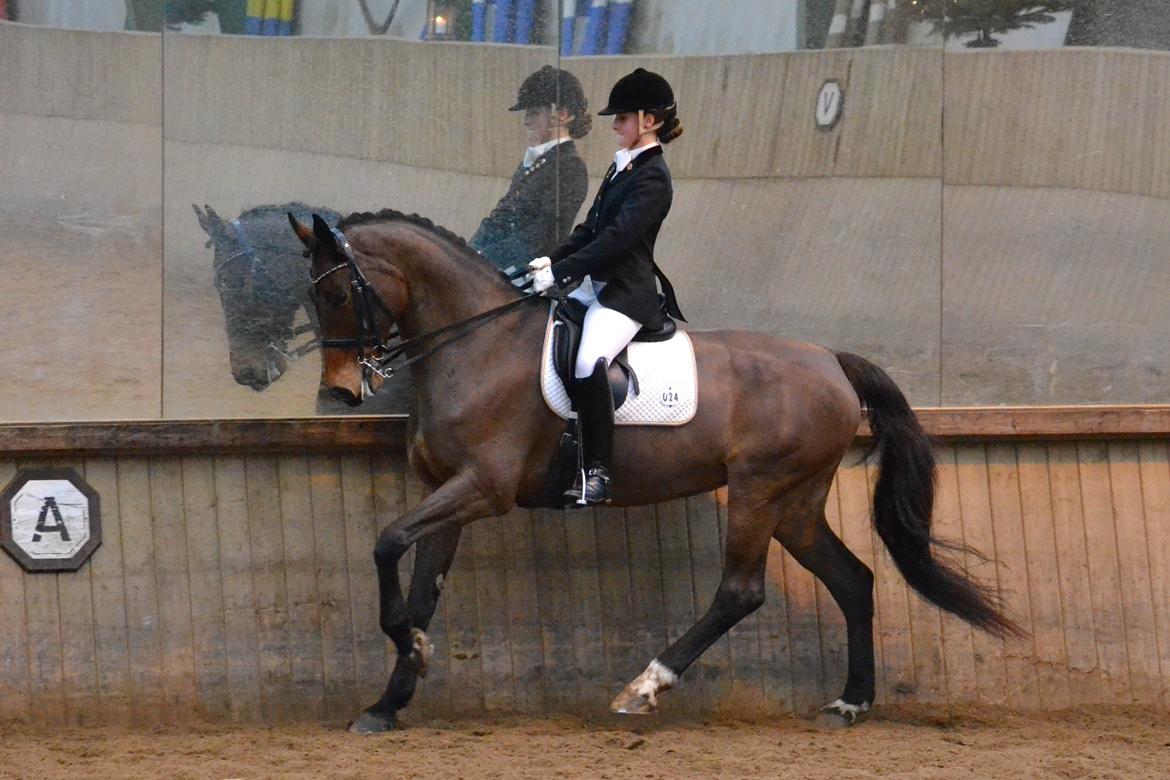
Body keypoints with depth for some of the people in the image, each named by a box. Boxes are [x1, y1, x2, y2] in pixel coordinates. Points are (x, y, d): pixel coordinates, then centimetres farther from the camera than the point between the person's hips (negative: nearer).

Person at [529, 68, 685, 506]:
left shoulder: (652, 178, -14)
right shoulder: (622, 166, 15)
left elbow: (616, 240, -22)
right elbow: (591, 229, 18)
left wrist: (560, 272, -23)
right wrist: (552, 260, 3)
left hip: (626, 292, -11)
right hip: (596, 285, 11)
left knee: (588, 363, -30)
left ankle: (597, 474, -28)